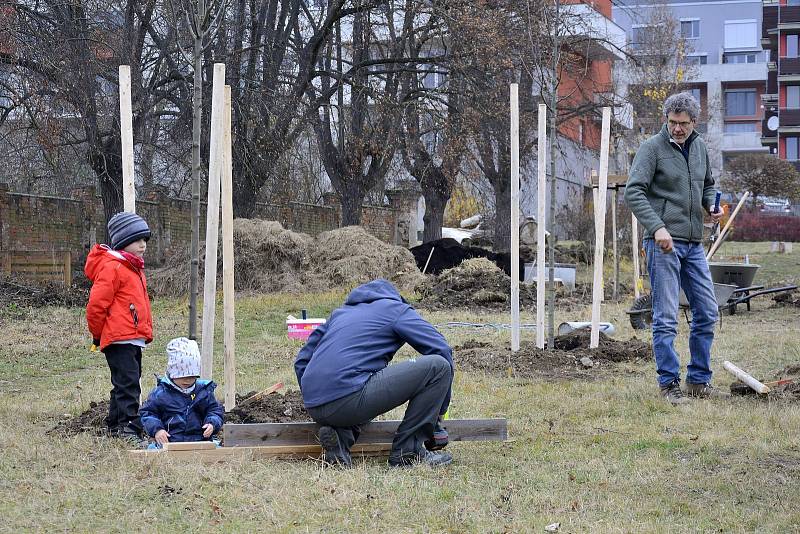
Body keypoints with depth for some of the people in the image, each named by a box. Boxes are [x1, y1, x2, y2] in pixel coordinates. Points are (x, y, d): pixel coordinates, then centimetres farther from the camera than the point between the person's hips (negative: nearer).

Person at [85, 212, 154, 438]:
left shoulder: (134, 268, 19)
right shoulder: (112, 268, -13)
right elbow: (96, 305, -15)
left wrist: (146, 330, 23)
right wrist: (98, 335, -5)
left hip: (135, 339, 10)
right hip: (119, 340, -10)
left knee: (125, 384, 15)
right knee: (128, 383, -15)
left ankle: (115, 425, 24)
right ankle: (128, 425, -18)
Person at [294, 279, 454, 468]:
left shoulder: (339, 313, 31)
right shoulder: (397, 309, 14)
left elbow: (301, 362, 28)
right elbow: (442, 351, 6)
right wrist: (438, 412, 15)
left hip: (314, 408, 7)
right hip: (349, 399, -7)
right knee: (438, 366, 0)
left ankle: (341, 435, 8)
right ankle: (408, 451, 2)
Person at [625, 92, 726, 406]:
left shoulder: (699, 147, 13)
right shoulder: (653, 148, -8)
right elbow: (633, 192, -16)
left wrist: (712, 206, 5)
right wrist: (657, 227, -27)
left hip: (694, 244, 7)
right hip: (664, 242, -7)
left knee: (707, 313, 9)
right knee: (666, 318, -5)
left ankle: (699, 380, 19)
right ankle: (669, 384, 1)